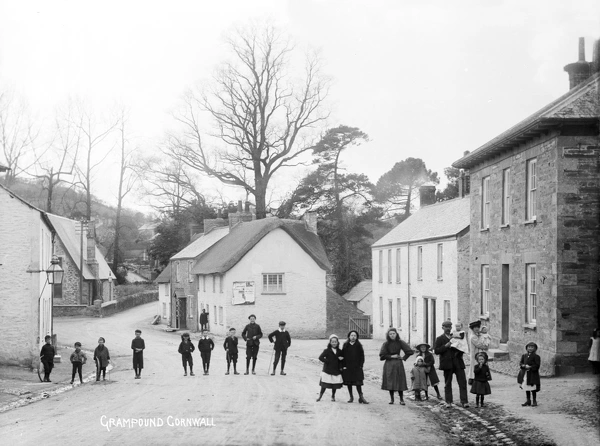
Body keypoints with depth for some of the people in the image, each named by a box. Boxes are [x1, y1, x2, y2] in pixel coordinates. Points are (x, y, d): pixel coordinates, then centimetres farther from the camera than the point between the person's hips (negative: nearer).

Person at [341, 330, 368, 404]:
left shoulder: (359, 345, 2)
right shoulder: (345, 345, 3)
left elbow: (362, 356, 3)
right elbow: (342, 356, 3)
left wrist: (361, 365, -5)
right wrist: (343, 366, -4)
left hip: (357, 367, -1)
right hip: (347, 368, 1)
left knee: (358, 383, -6)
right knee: (349, 383, 7)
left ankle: (361, 397, -1)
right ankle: (351, 397, 18)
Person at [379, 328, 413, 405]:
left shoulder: (400, 342, -1)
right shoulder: (386, 344, -2)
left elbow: (410, 351, 0)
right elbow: (382, 356, -6)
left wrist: (403, 358, -1)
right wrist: (391, 356, -10)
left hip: (398, 364, 0)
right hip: (389, 364, 0)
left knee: (400, 381, -3)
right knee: (390, 381, -1)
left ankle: (401, 399, 2)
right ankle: (391, 399, 11)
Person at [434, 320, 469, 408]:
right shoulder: (440, 339, 6)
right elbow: (436, 351, -4)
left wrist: (459, 353, 0)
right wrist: (446, 346, -15)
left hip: (458, 362, 2)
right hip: (447, 363, -2)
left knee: (462, 382, -6)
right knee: (447, 383, 3)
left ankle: (464, 401, -6)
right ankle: (448, 402, 9)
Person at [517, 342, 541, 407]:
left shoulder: (536, 356, -5)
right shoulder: (524, 356, 11)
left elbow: (537, 365, -11)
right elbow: (520, 363, 7)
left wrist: (530, 367, -20)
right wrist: (524, 366, -13)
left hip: (533, 374, -5)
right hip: (525, 374, 5)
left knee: (533, 389, -2)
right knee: (526, 388, 10)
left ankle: (534, 401, 8)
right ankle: (528, 401, 20)